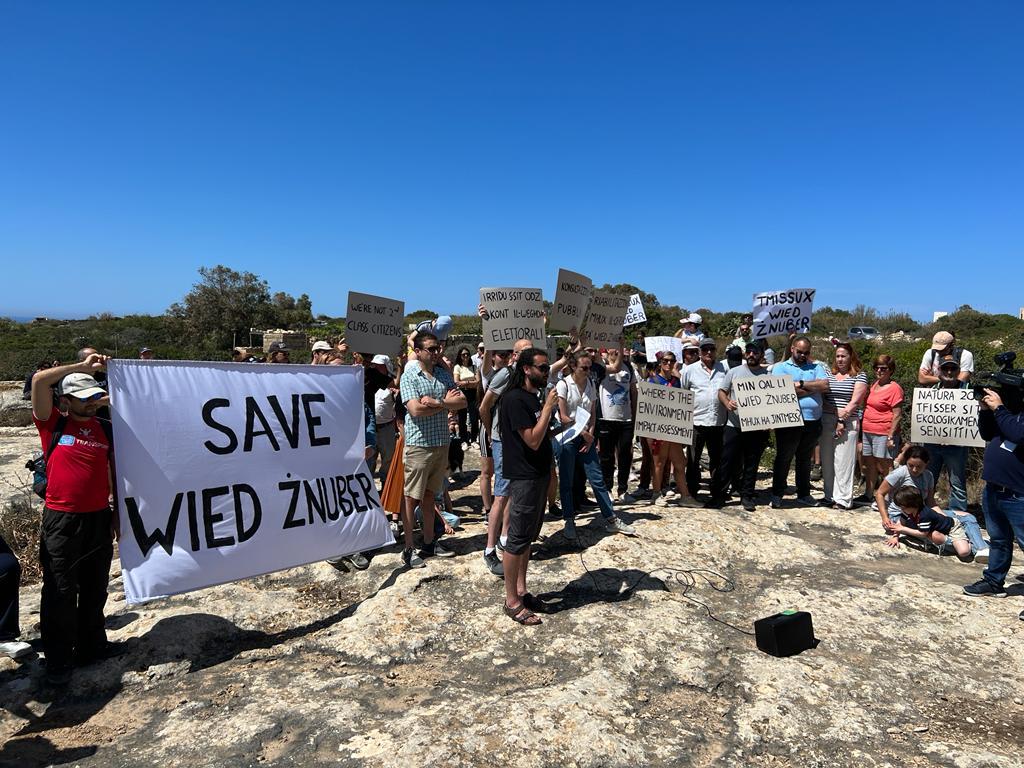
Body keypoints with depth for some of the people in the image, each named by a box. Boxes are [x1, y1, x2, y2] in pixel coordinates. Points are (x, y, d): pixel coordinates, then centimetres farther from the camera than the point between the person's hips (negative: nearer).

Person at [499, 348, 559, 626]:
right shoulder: (514, 399, -17)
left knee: (528, 537, 16)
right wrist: (548, 408, -19)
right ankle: (511, 601, 10)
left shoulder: (533, 397, 12)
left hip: (539, 475, 9)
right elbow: (533, 440, -22)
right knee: (517, 539, -1)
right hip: (524, 478, -9)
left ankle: (521, 590, 28)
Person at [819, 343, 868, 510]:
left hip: (848, 423, -5)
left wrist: (842, 420, -13)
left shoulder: (860, 376, 1)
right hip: (827, 422, 5)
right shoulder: (829, 374, 15)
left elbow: (855, 402, -7)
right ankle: (830, 496, 17)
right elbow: (821, 396, 8)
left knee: (843, 462, -4)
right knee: (827, 461, 7)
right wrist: (835, 412, -7)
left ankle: (844, 499, 2)